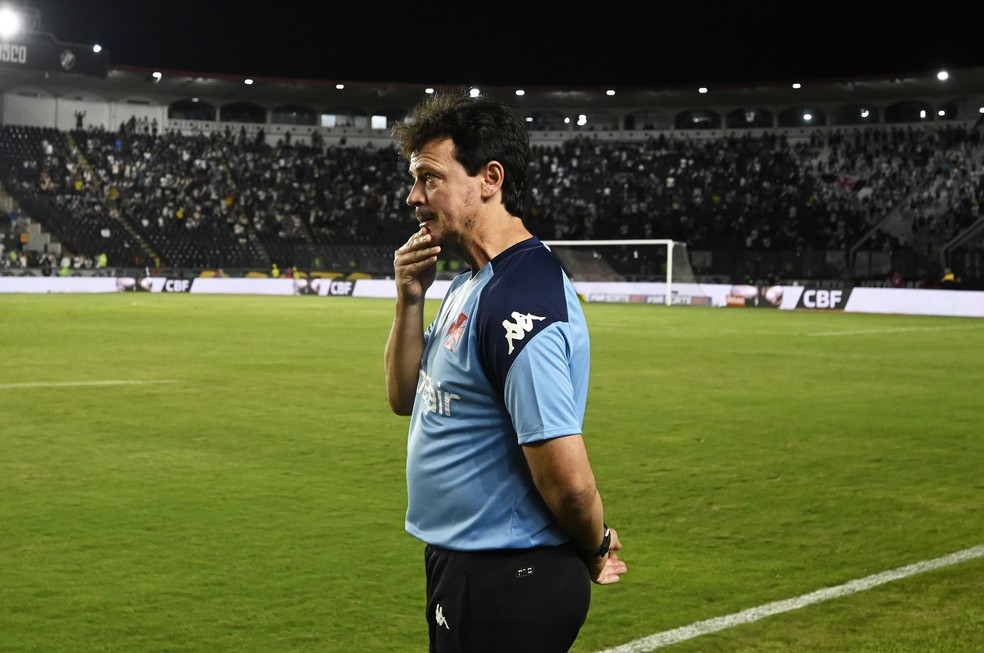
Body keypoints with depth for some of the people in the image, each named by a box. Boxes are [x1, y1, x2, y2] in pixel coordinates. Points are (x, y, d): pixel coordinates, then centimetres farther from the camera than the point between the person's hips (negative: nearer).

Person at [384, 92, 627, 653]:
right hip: (459, 565, 10)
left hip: (507, 585, -10)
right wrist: (410, 301, 0)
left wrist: (597, 549, -9)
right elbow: (406, 398, 14)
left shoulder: (523, 302, -25)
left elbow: (567, 478, -27)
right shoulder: (469, 286, 8)